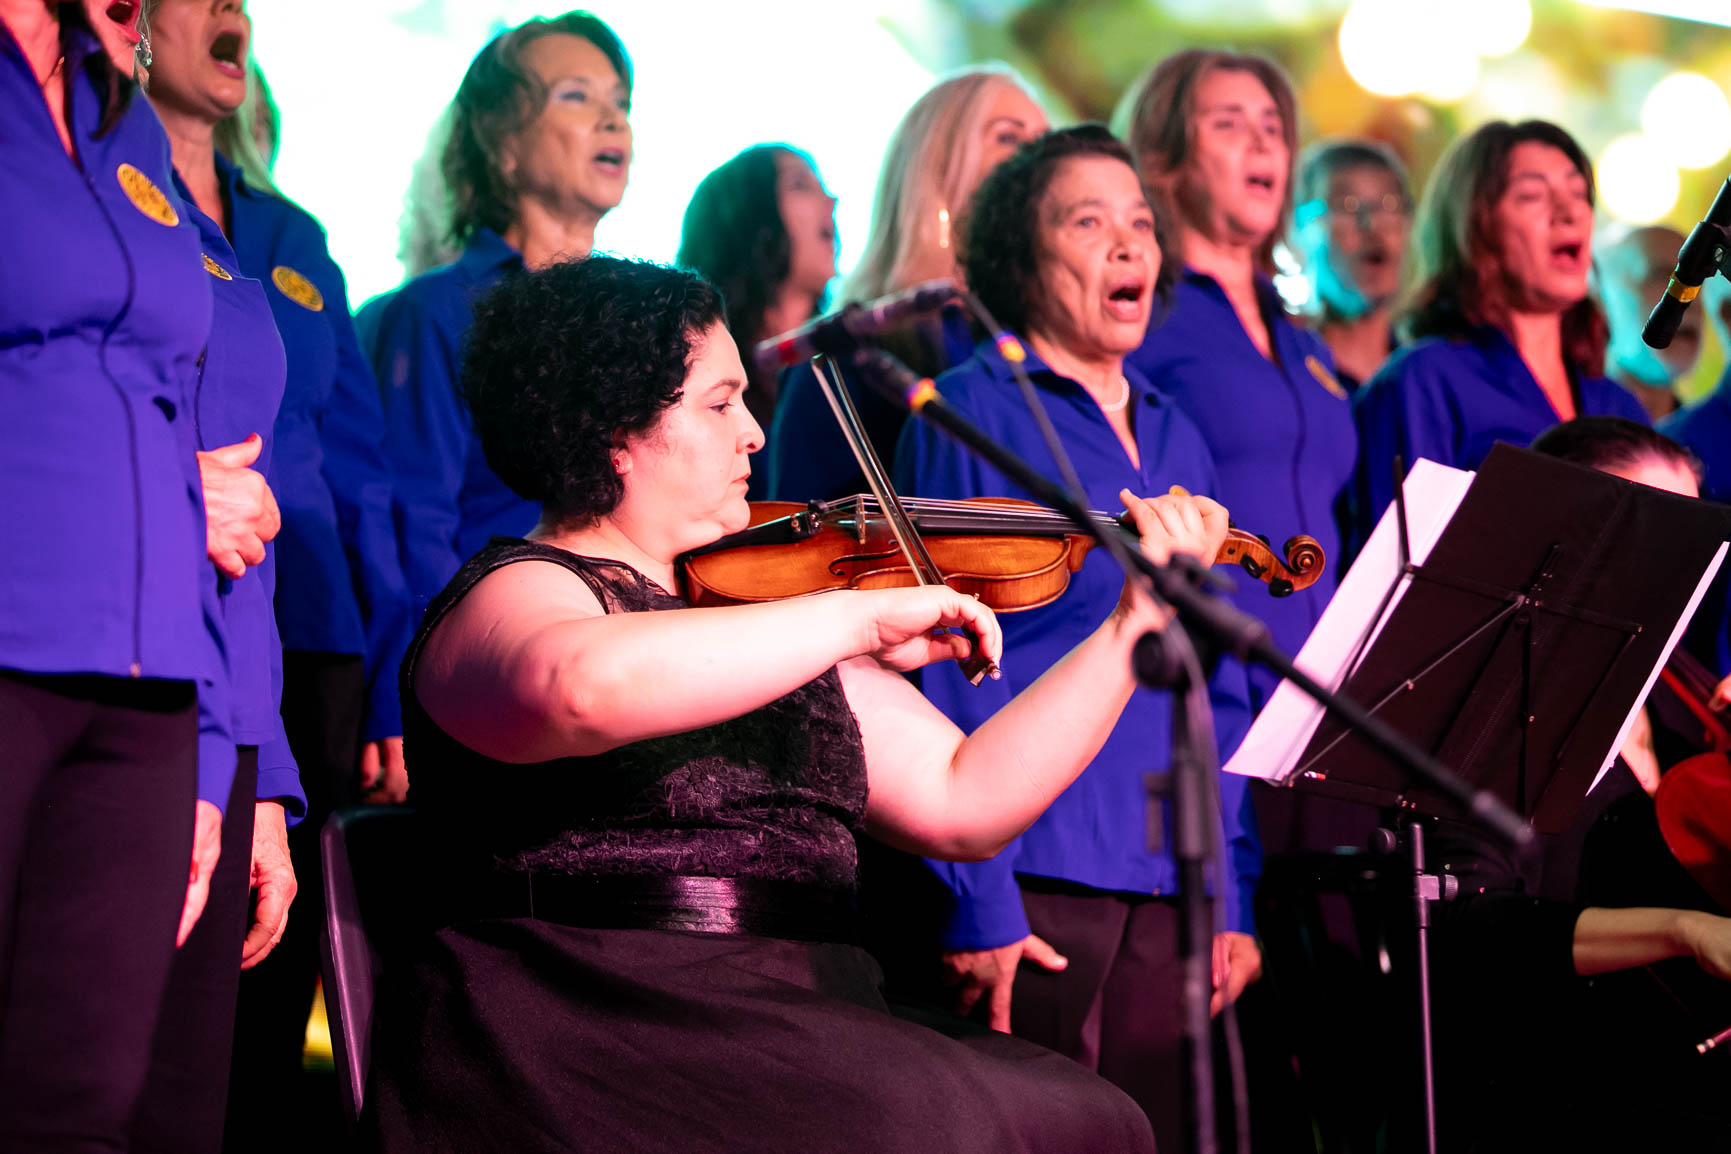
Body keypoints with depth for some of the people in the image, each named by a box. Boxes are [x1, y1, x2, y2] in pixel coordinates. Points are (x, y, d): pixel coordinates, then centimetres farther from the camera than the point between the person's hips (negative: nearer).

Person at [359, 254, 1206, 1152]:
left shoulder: (755, 609, 21)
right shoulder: (516, 593, -2)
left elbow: (965, 804, 16)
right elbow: (580, 686, -30)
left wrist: (1136, 620, 10)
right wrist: (860, 617, -24)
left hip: (798, 1027, 7)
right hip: (597, 1039, -7)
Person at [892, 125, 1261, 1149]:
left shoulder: (1175, 439, 18)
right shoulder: (974, 413, -2)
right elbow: (942, 671, -8)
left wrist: (1235, 898, 11)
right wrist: (975, 903, -15)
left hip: (1168, 893, 6)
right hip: (1035, 876, -6)